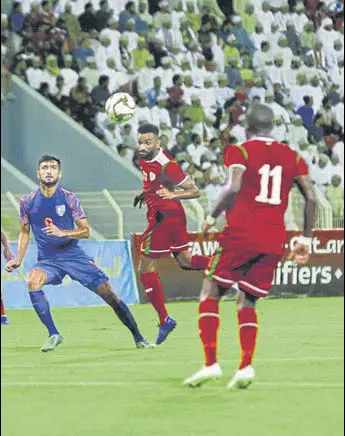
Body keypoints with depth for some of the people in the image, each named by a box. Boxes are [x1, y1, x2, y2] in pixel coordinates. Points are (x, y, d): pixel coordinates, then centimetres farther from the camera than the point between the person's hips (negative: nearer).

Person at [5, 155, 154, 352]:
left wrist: (62, 233, -24)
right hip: (47, 260, 1)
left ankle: (138, 338, 9)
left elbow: (85, 231, -6)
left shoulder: (69, 198, -4)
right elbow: (24, 232, 15)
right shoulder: (28, 202, 1)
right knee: (33, 280, -32)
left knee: (109, 293, -7)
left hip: (74, 255, -1)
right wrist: (18, 260, 4)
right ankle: (54, 334, -24)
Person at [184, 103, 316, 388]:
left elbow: (233, 188, -17)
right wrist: (305, 240, 15)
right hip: (275, 241, 4)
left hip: (242, 234, -4)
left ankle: (211, 363, -5)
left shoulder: (239, 152, 0)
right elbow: (311, 198, 9)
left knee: (210, 294, 7)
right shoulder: (292, 157, 13)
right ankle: (246, 366, -5)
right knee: (248, 302, 13)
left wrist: (213, 217, -3)